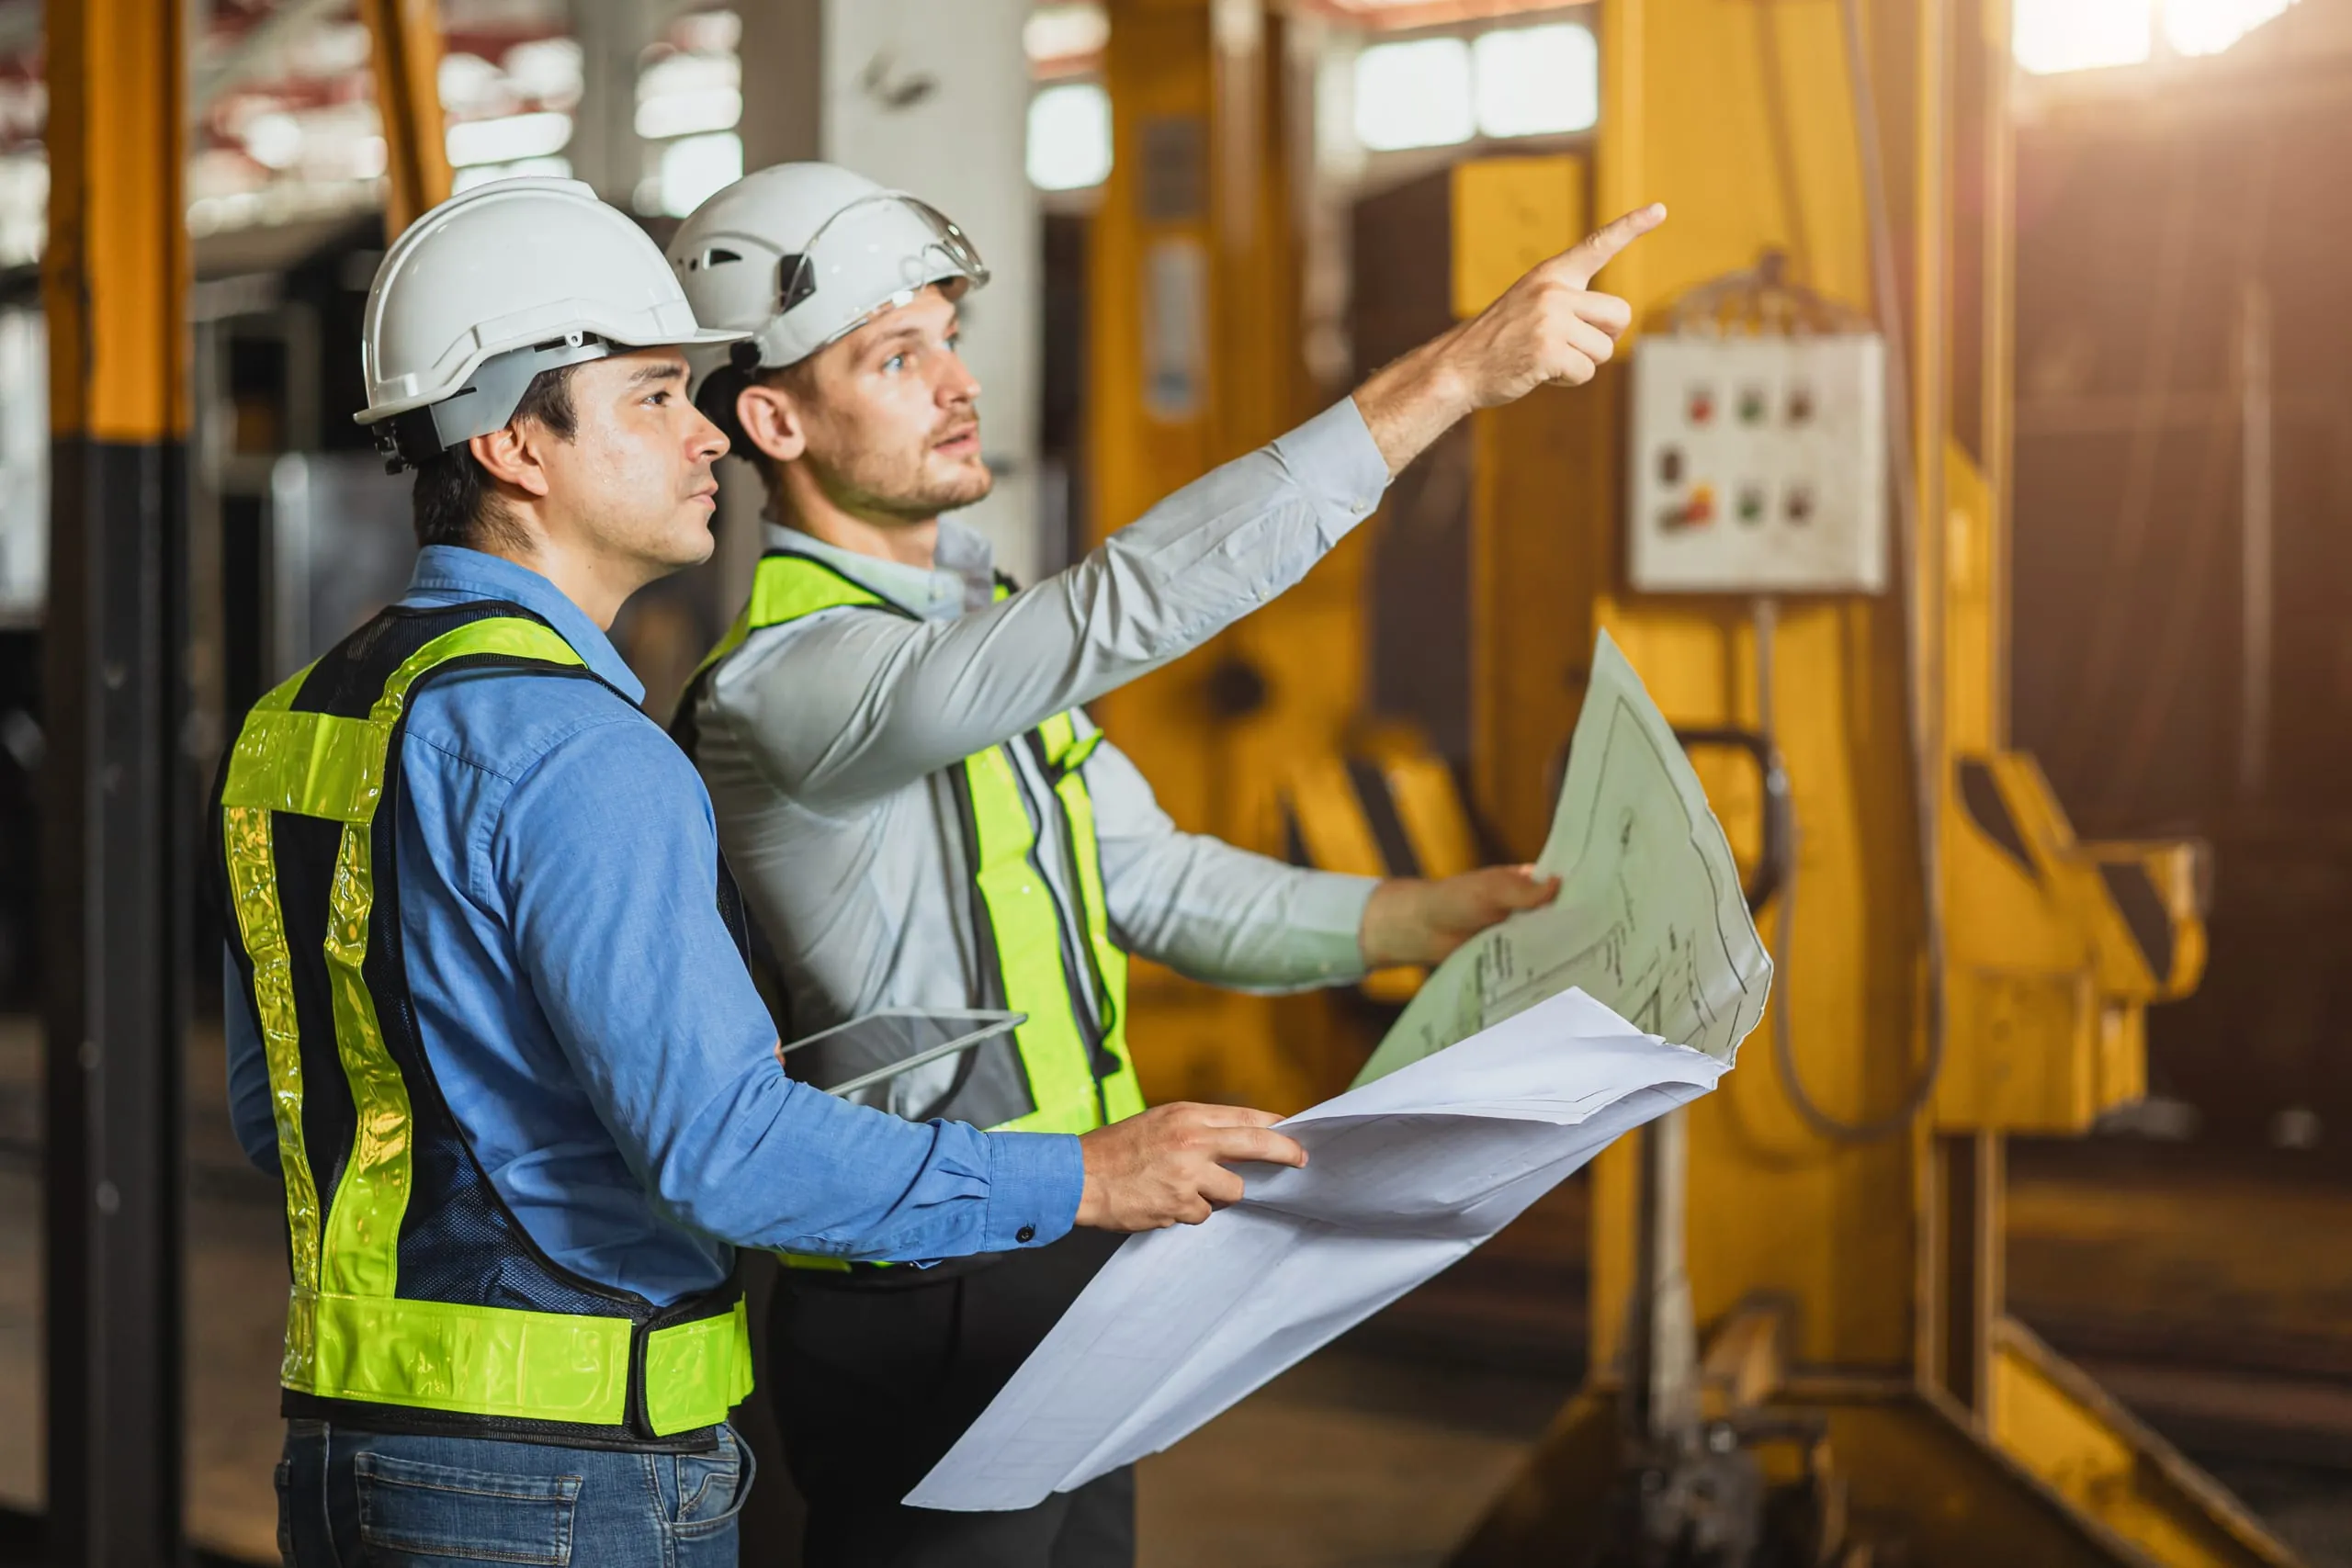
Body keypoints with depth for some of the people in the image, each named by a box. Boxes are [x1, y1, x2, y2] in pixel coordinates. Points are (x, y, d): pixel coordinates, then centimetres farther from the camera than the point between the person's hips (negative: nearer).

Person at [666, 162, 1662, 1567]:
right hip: (921, 1330, -9)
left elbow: (1145, 880, 13)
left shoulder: (967, 621, 10)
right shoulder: (779, 684, -22)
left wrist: (1416, 920, 0)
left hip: (1066, 1282, 9)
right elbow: (1136, 600, -34)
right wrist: (1454, 373, -35)